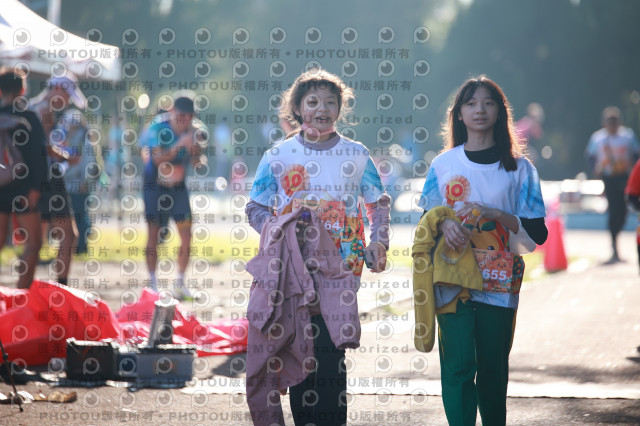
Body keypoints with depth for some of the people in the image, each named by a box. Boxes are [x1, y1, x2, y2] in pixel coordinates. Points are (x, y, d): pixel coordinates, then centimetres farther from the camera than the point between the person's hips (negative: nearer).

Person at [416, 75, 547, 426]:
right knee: (458, 366, -9)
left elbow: (537, 232, 2)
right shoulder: (443, 164, 9)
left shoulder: (518, 167, 6)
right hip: (453, 277, 0)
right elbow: (427, 219, 14)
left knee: (493, 369, 4)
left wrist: (495, 215, -12)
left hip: (498, 283, 0)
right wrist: (444, 224, -8)